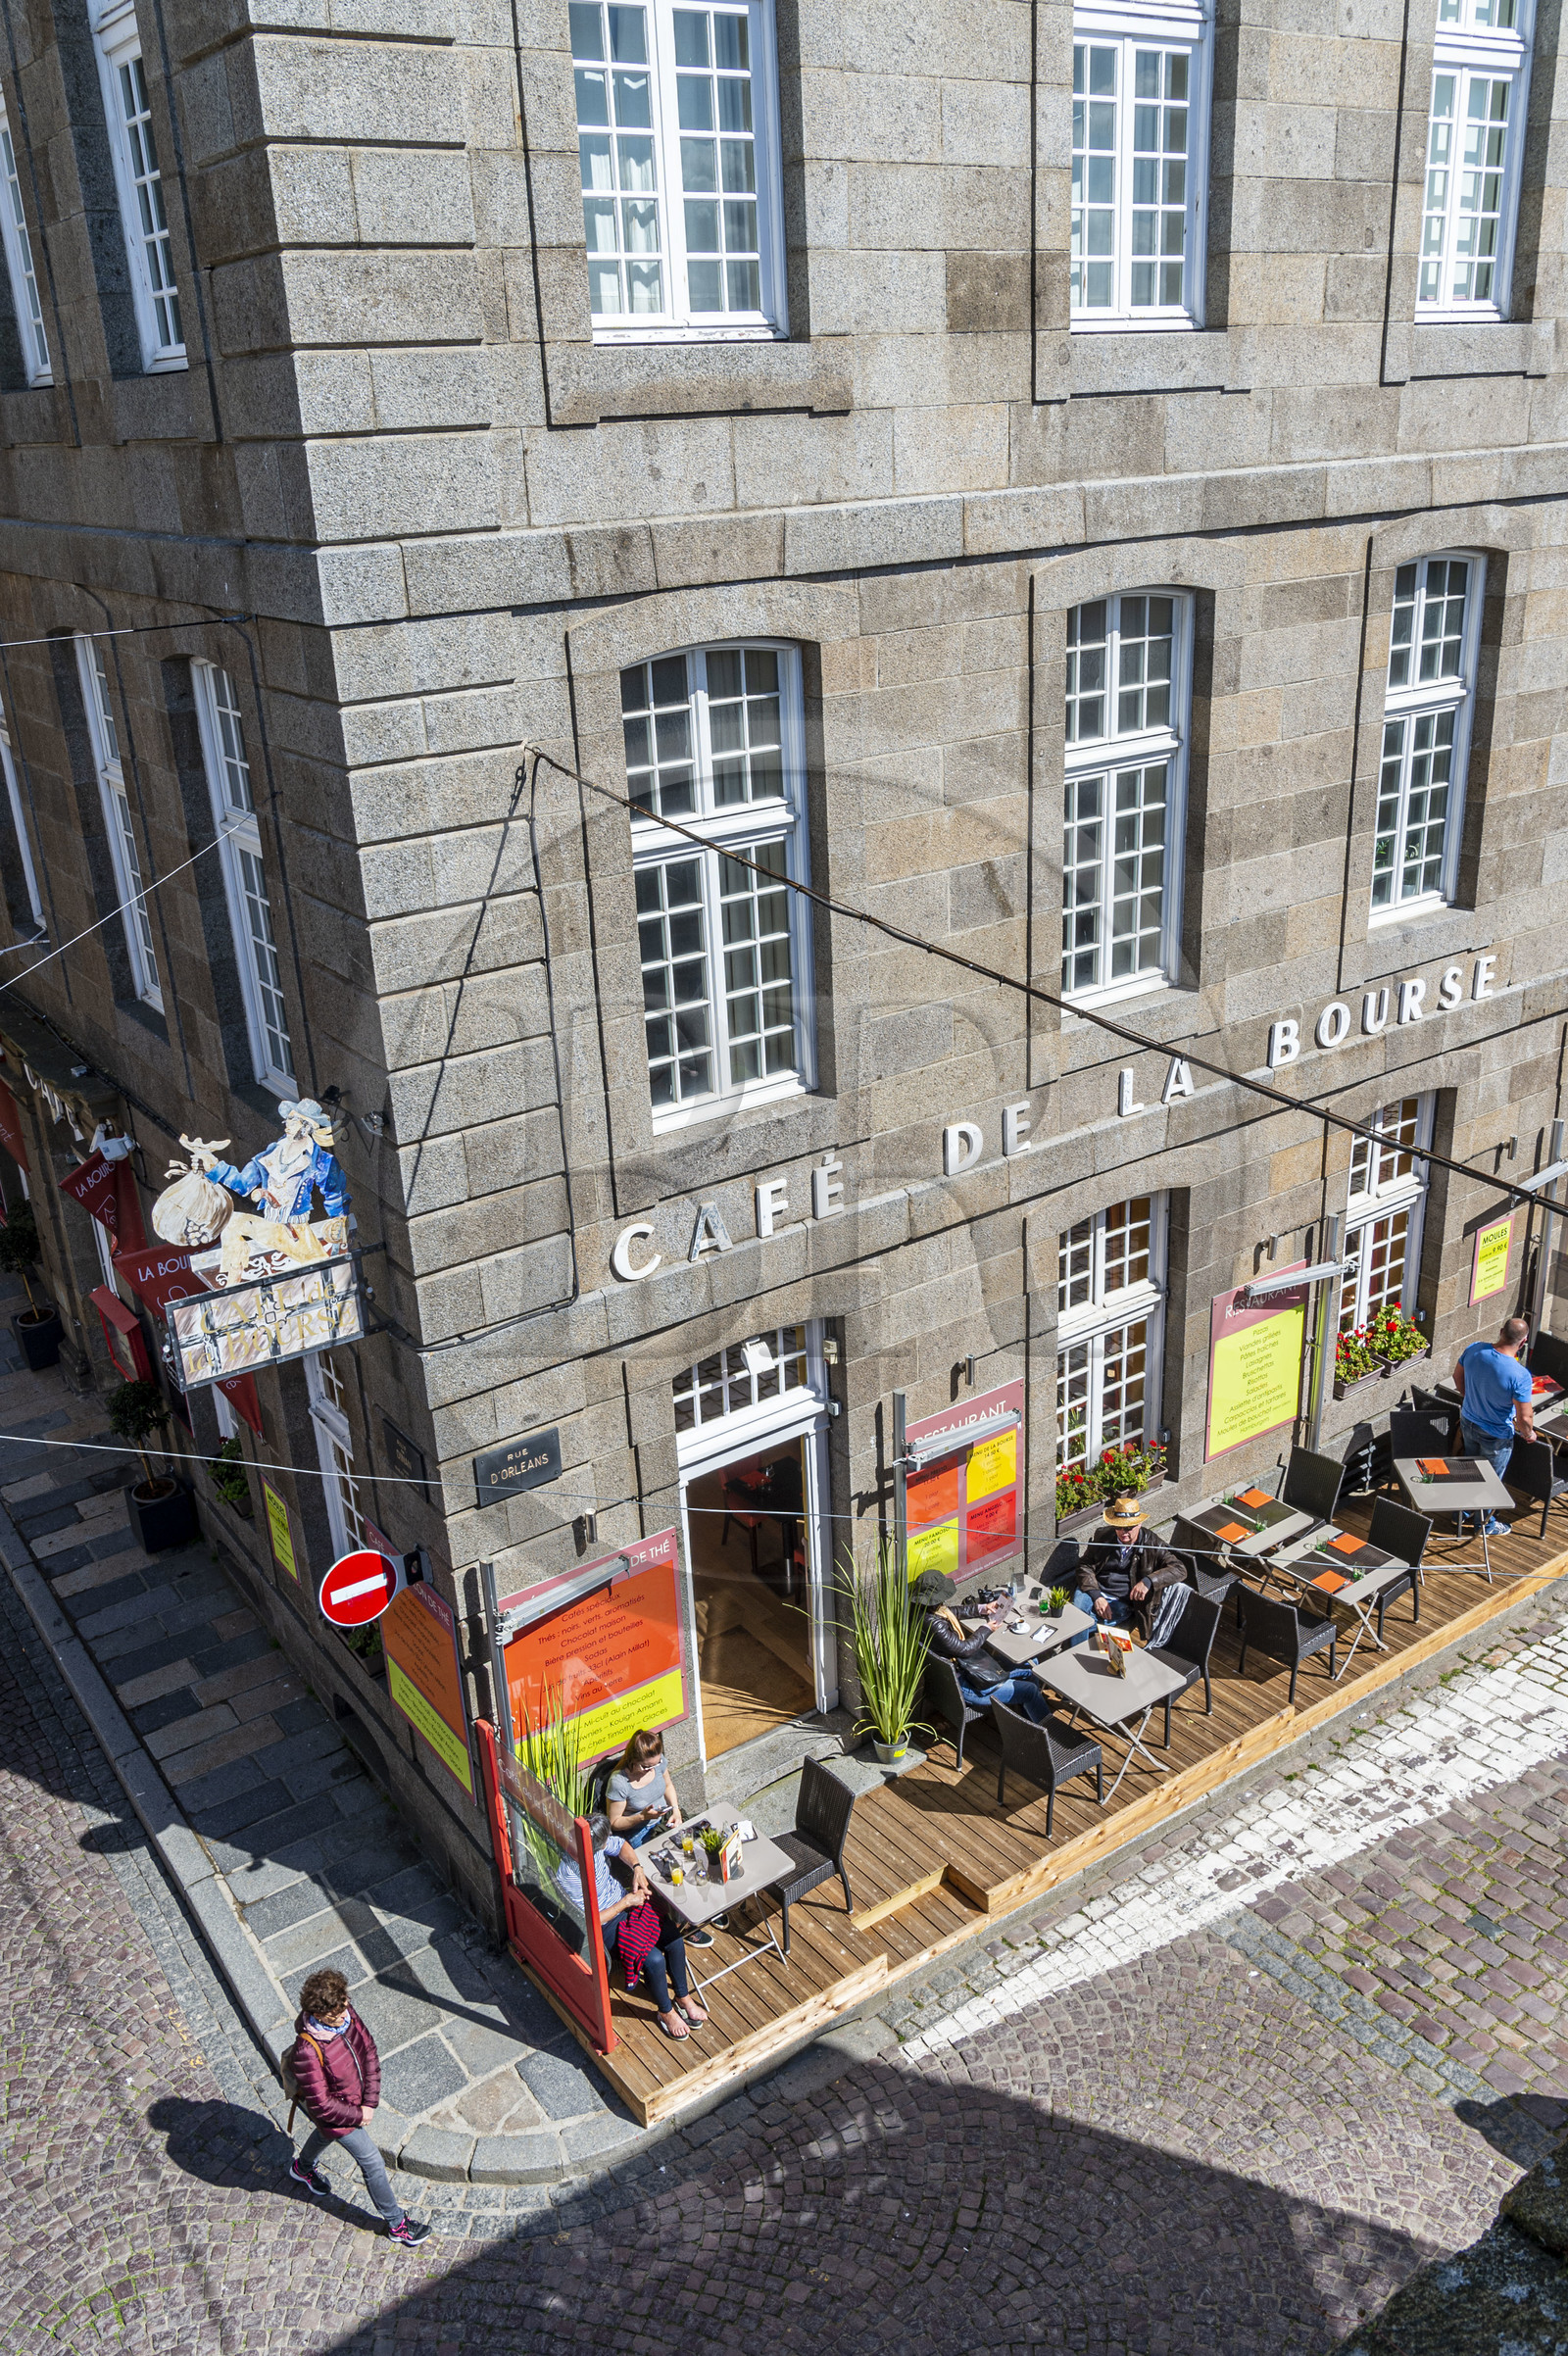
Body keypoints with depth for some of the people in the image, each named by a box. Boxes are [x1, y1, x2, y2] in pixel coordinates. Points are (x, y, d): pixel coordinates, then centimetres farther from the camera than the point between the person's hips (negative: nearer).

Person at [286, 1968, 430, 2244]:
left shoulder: (346, 2014, -23)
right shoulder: (307, 2050, -41)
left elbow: (369, 2050, -9)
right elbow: (321, 2104, -31)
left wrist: (370, 2100, -11)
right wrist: (357, 2116, -18)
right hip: (334, 2113, -6)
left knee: (326, 2134, 36)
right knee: (373, 2163, 7)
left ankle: (303, 2168, 68)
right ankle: (397, 2223, 28)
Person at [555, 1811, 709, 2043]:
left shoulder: (596, 1844, -15)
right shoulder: (568, 1876, -34)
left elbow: (620, 1845, 9)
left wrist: (637, 1868, -8)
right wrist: (627, 1901, -19)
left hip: (625, 1902, 7)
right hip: (605, 1927, -7)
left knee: (674, 1938, -7)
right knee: (655, 1960, -21)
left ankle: (683, 1997, 16)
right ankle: (666, 2011, 8)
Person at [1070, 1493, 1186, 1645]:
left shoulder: (1151, 1544, -1)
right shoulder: (1103, 1535, 7)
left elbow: (1180, 1569, -9)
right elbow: (1085, 1566, 5)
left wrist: (1148, 1581, -26)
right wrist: (1096, 1596, -13)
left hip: (1124, 1603, -3)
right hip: (1095, 1592, 3)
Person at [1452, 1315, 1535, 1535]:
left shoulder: (1474, 1350, -18)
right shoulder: (1520, 1376, -34)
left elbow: (1457, 1375, 2)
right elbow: (1524, 1418, -27)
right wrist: (1528, 1434, -5)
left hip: (1468, 1423, 5)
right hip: (1497, 1435, -5)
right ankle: (1485, 1524, 40)